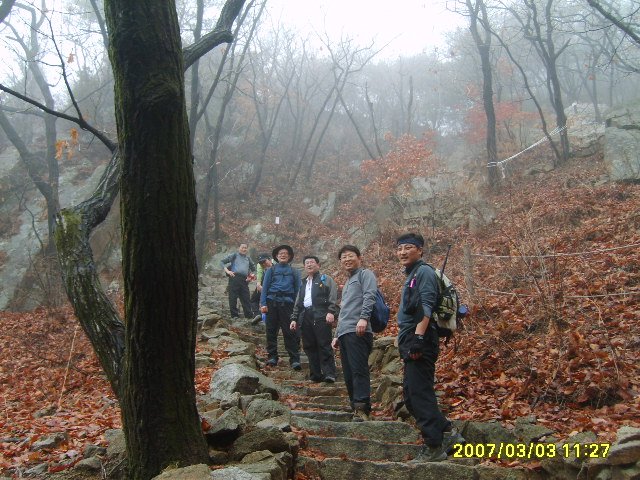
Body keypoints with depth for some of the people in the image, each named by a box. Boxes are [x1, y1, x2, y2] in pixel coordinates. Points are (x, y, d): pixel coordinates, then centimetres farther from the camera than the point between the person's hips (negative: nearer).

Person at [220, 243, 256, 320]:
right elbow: (222, 262, 5)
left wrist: (251, 276, 15)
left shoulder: (248, 258, 22)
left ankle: (249, 315, 5)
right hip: (235, 278, -4)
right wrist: (227, 271, -7)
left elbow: (253, 268, 33)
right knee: (233, 297, -3)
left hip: (244, 280, 4)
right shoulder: (234, 255, 8)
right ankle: (234, 315, 4)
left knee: (246, 298, 3)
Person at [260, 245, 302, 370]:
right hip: (272, 302, 1)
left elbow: (298, 289, 9)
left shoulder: (294, 272, 12)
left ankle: (294, 359, -3)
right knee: (271, 330, 5)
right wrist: (263, 303, -5)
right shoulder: (271, 270, 11)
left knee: (290, 331, -5)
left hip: (287, 303, -1)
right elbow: (265, 287, 6)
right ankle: (272, 356, 16)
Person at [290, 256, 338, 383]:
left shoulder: (326, 279, 10)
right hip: (305, 317, 6)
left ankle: (329, 374, -10)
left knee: (324, 346, -10)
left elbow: (333, 297, -3)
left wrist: (331, 312, -17)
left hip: (321, 316, -6)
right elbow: (297, 303, 27)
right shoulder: (303, 283, 28)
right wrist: (294, 319, 17)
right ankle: (315, 375, 8)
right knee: (309, 347, 3)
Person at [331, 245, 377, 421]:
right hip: (345, 333, 9)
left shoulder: (365, 274, 5)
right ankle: (356, 408, 11)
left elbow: (369, 296, -13)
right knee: (349, 374, 7)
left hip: (358, 331, -9)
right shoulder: (348, 283, 32)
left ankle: (362, 409, -16)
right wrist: (337, 335, 29)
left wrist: (364, 318, -27)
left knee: (359, 370, -14)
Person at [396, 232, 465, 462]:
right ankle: (447, 432, 17)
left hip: (420, 340, -10)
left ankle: (434, 446, -1)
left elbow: (426, 306, -19)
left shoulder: (424, 271, -7)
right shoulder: (412, 275, 22)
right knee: (411, 394, 12)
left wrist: (418, 337, -27)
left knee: (419, 393, -8)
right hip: (411, 341, 10)